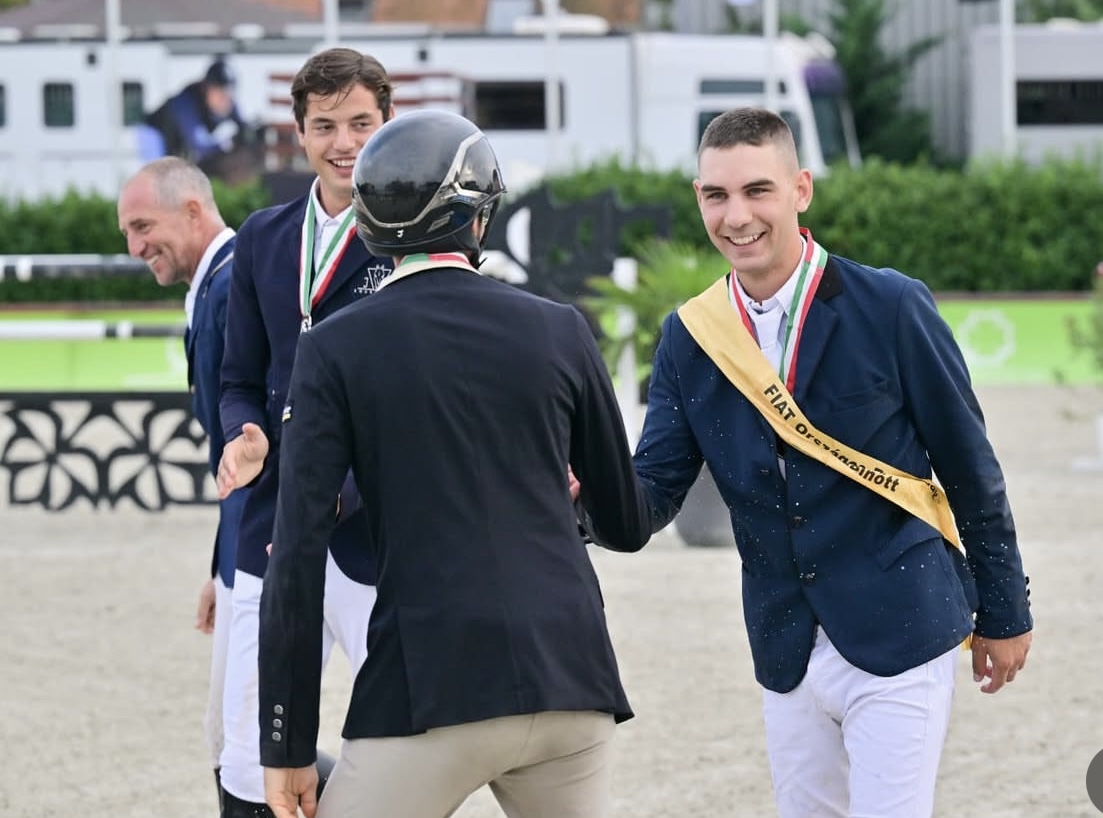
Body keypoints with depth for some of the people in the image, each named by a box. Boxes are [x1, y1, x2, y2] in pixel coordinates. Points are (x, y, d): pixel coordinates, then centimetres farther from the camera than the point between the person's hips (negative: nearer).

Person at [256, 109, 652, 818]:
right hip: (570, 680, 3)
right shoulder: (558, 330, 7)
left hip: (430, 695, -3)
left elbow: (300, 554, -5)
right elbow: (631, 526, 16)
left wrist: (289, 743, -1)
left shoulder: (337, 348, 0)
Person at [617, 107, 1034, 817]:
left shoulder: (890, 308, -10)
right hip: (787, 651, 5)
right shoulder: (690, 337, 3)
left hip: (900, 641, -5)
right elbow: (653, 493, 1)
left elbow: (970, 468, -2)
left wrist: (1004, 614, 3)